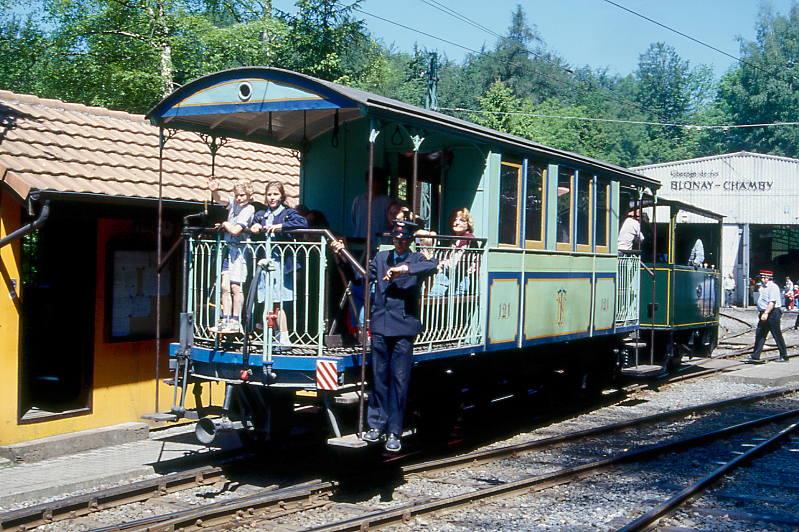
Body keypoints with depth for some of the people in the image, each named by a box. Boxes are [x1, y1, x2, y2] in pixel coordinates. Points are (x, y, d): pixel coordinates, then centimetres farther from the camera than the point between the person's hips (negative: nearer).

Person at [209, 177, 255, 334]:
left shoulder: (249, 209, -11)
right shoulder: (234, 202, 9)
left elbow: (235, 230, -17)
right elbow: (219, 199, -1)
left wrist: (224, 224, 0)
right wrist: (214, 191, -21)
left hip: (239, 250, -6)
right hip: (227, 248, 6)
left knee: (235, 286, -7)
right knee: (225, 286, 4)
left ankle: (236, 322, -2)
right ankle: (225, 320, 8)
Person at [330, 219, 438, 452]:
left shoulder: (416, 259, 3)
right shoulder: (381, 257, 14)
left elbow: (433, 266, -18)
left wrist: (404, 269, -26)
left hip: (404, 328, -3)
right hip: (380, 326, 3)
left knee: (399, 379, -1)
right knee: (379, 377, 9)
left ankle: (394, 432, 5)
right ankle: (376, 425, 19)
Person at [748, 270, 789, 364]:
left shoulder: (773, 287, -14)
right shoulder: (764, 287, 15)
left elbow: (772, 302, -22)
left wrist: (766, 313, -27)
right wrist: (760, 312, 19)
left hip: (772, 313, -10)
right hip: (764, 314, 10)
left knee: (777, 336, 0)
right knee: (759, 335, 5)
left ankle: (784, 357, 10)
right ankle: (755, 357, 6)